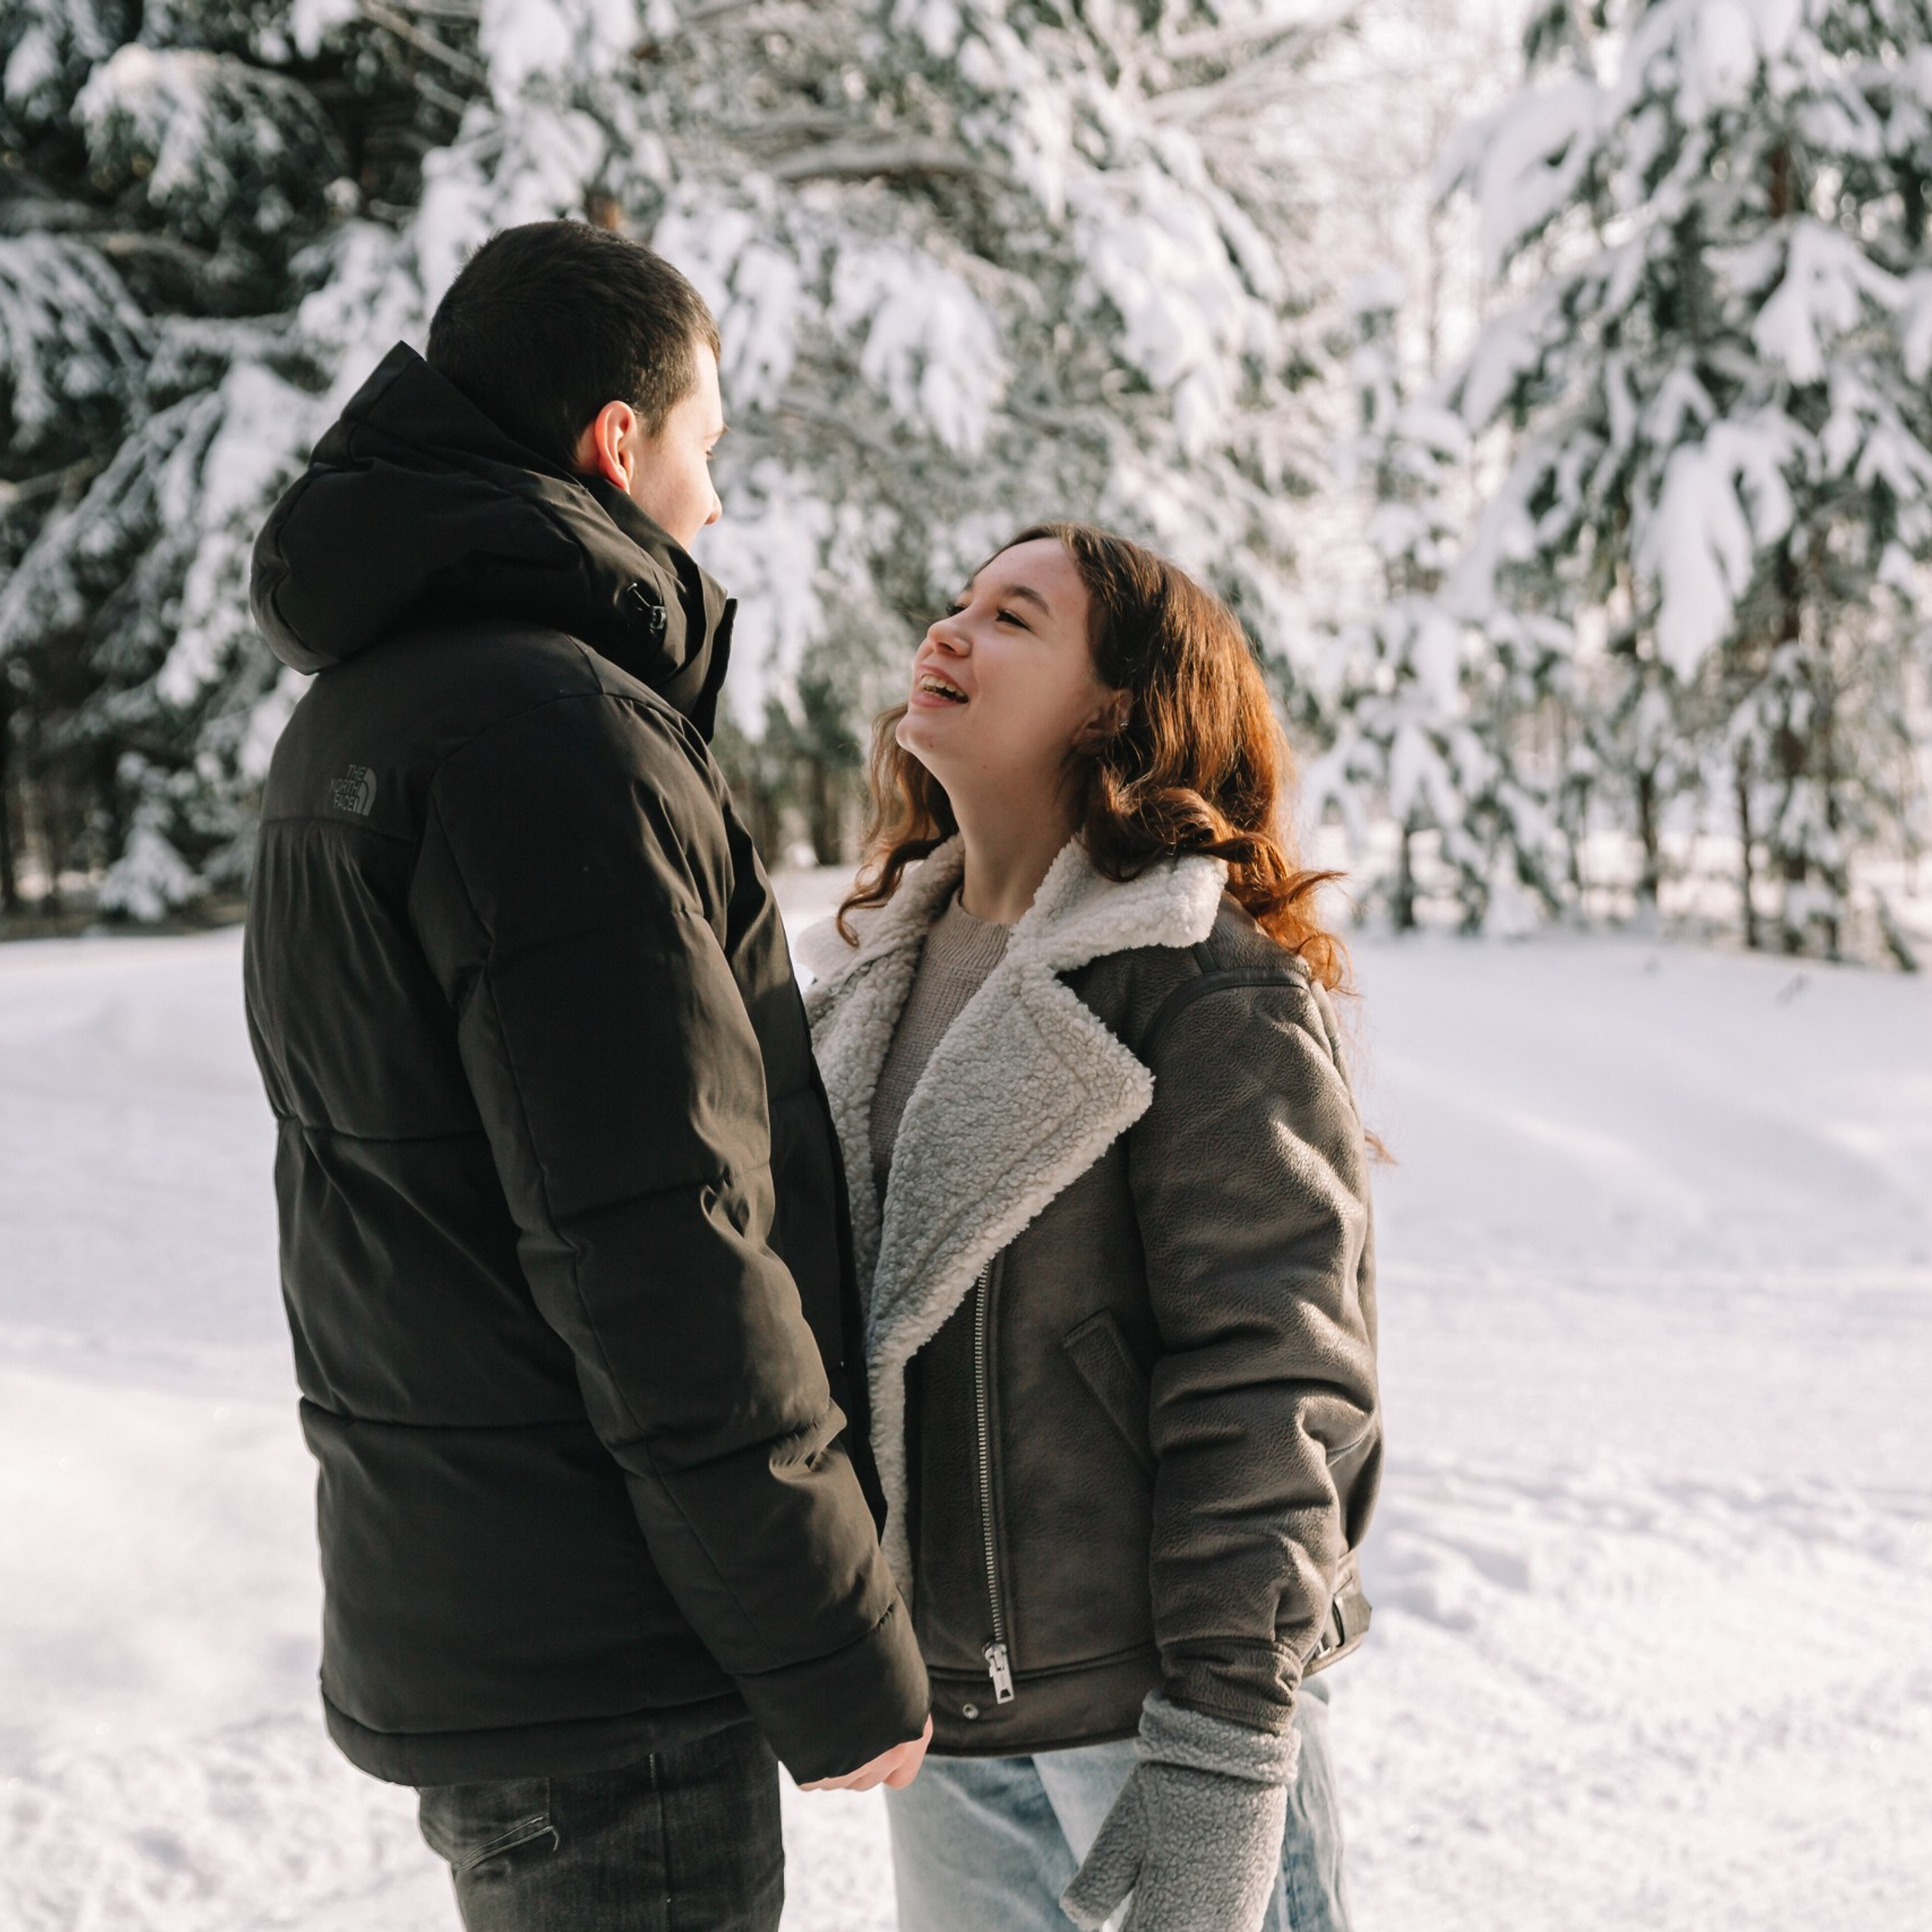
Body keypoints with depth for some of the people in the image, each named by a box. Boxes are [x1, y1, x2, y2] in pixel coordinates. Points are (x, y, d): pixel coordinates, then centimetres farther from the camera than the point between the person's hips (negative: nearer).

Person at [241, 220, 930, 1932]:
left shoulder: (361, 712, 14)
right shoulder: (560, 728, -18)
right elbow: (660, 1246, -23)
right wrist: (839, 1656, -15)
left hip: (443, 1613, 10)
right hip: (601, 1654, -10)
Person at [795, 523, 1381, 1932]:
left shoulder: (1221, 994, -14)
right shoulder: (878, 972, 9)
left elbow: (1269, 1402, -17)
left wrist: (1217, 1780, -19)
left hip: (1159, 1705, -6)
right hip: (939, 1711, 6)